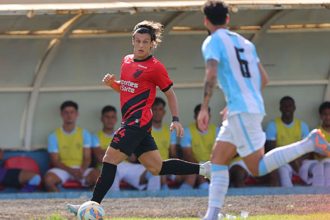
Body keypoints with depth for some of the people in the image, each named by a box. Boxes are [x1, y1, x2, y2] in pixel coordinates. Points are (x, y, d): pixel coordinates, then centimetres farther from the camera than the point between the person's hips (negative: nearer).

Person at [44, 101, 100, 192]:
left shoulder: (84, 134, 8)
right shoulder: (54, 136, 3)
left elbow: (87, 158, 3)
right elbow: (55, 161, -2)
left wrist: (81, 170, -20)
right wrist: (71, 170, -19)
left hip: (81, 169, 1)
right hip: (63, 169, -1)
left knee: (97, 175, -32)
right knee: (48, 179, -35)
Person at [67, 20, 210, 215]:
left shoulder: (155, 67, -6)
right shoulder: (127, 60, 16)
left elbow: (170, 94, 1)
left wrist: (176, 120, -7)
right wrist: (112, 83, 7)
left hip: (139, 120, -9)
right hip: (131, 121, 9)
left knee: (110, 159, -11)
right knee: (157, 167, 9)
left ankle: (94, 204, -10)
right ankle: (202, 169, 17)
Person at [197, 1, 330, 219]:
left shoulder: (212, 42, -4)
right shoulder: (244, 42, 18)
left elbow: (211, 75, -21)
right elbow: (264, 79, 19)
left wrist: (204, 108, -20)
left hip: (241, 111, -9)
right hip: (254, 106, 9)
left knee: (258, 167, -8)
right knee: (217, 161, 10)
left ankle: (310, 143, -16)